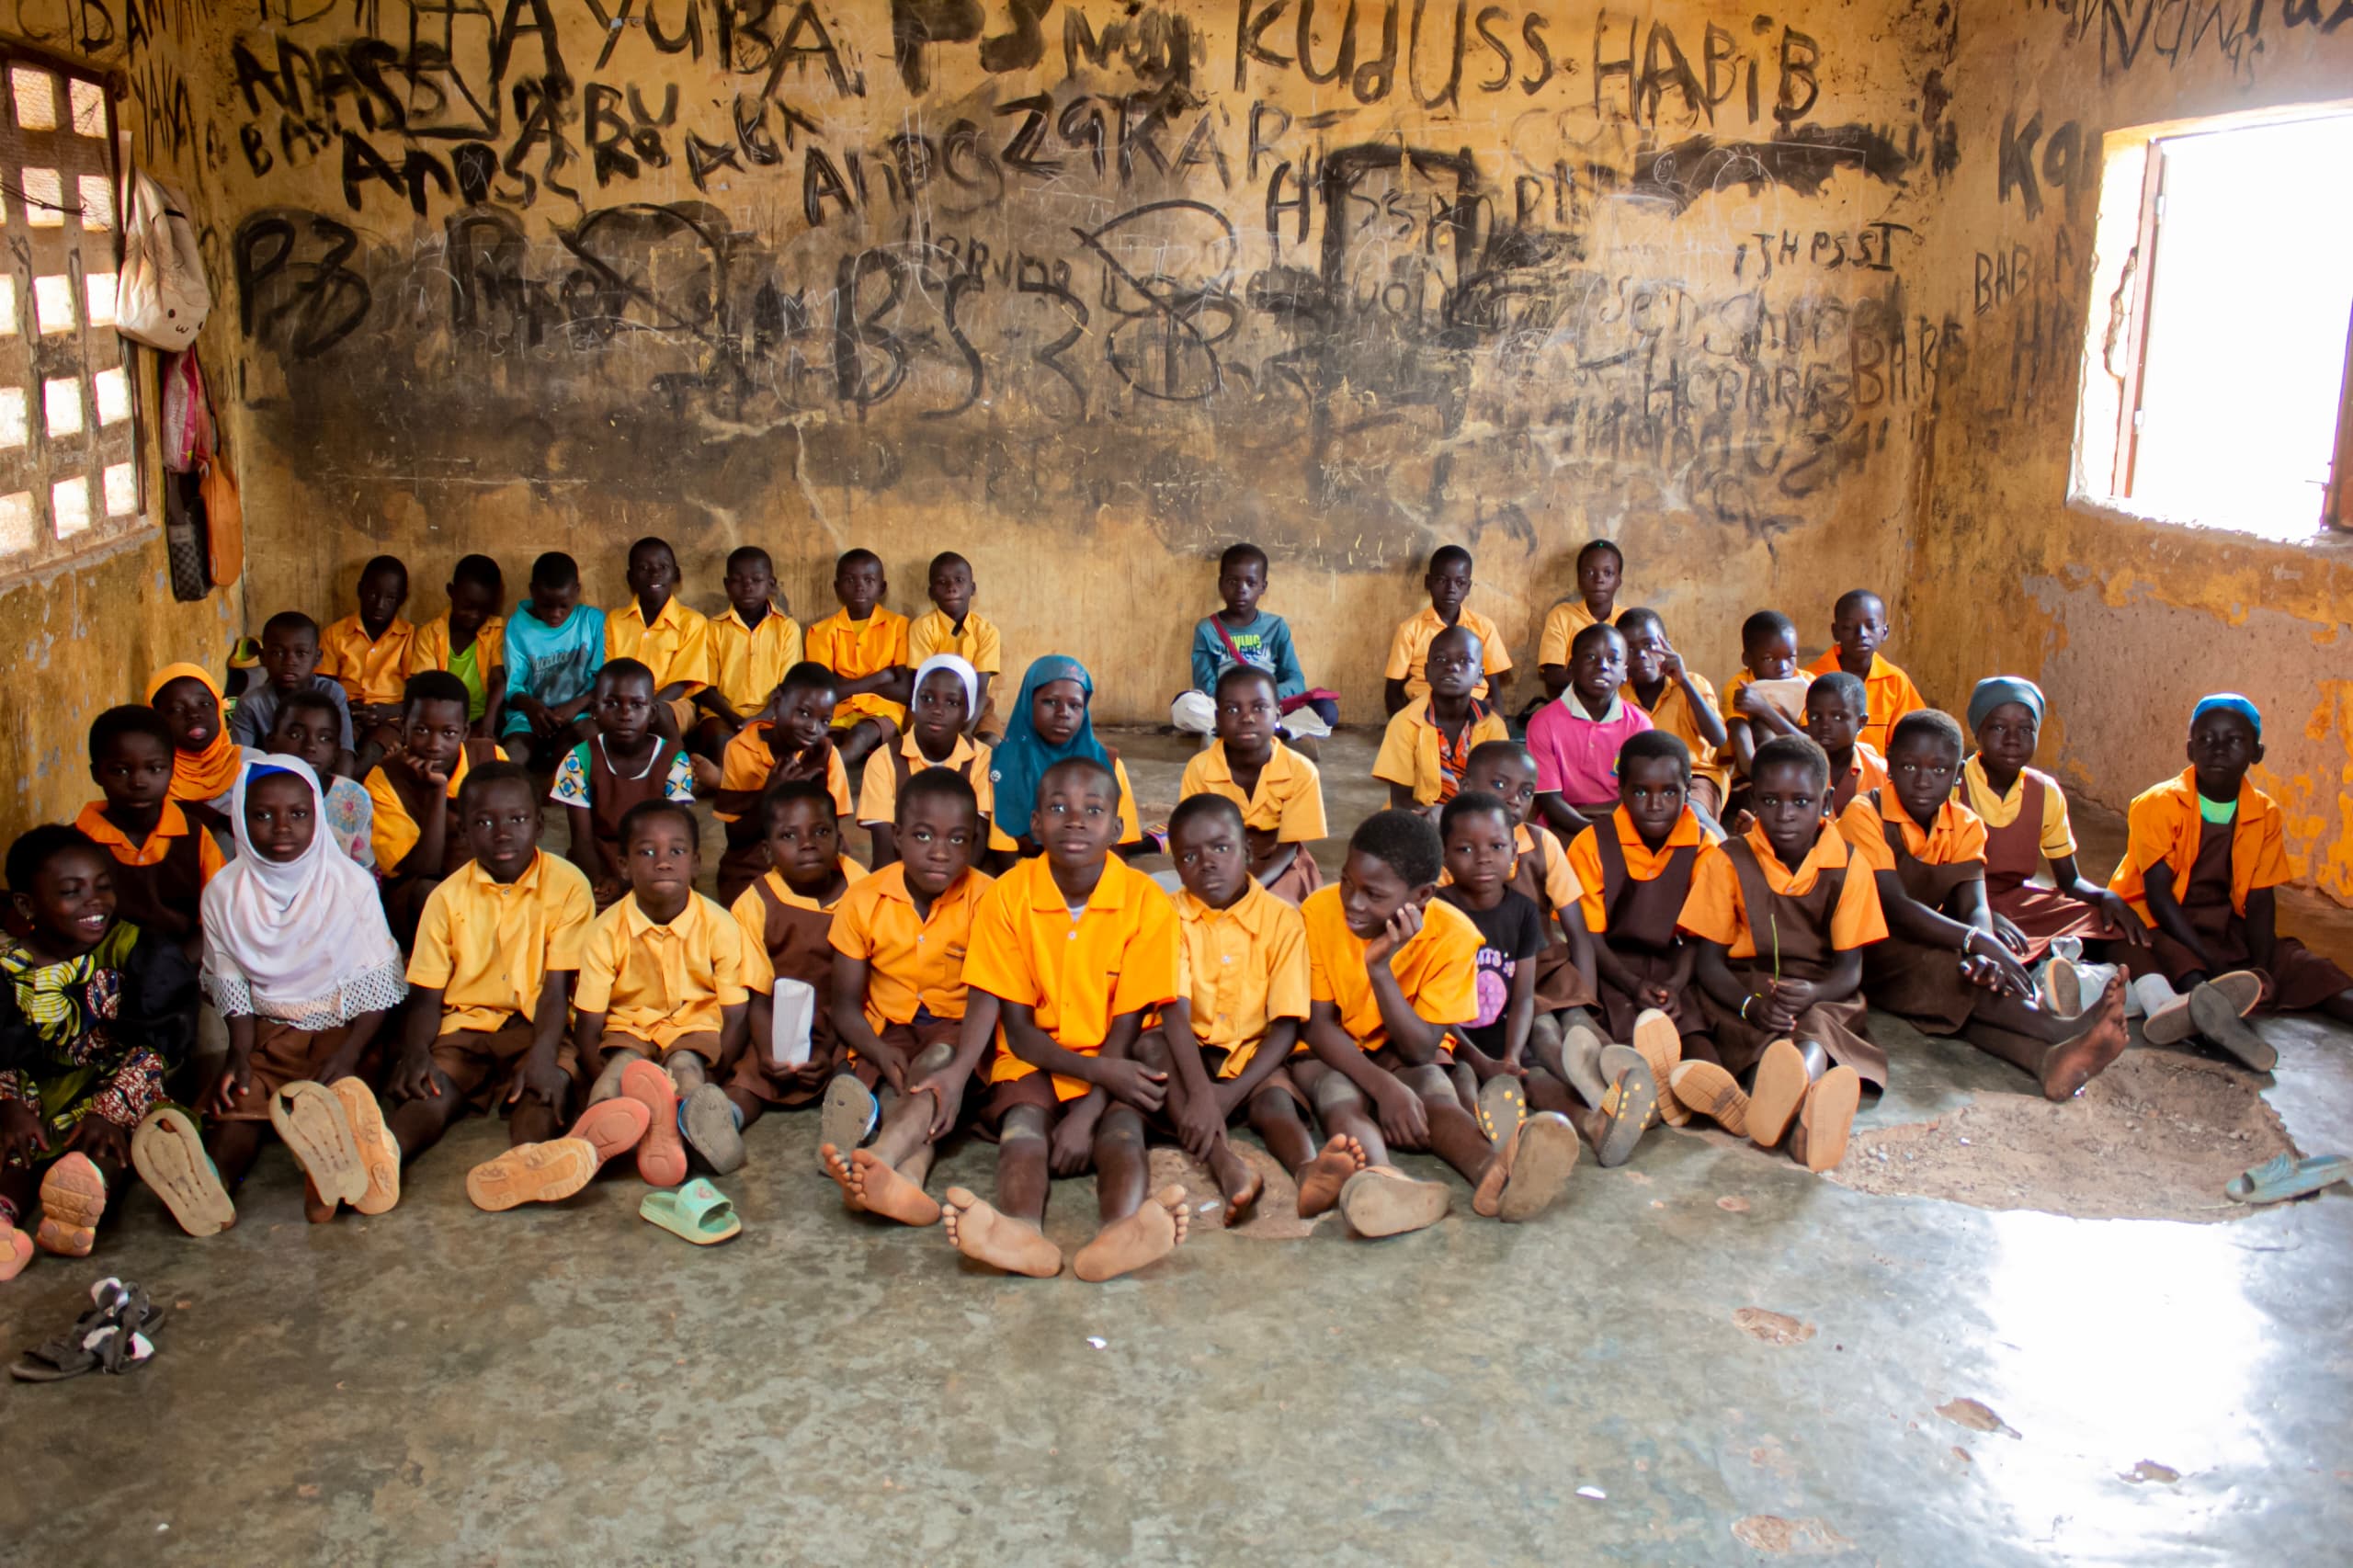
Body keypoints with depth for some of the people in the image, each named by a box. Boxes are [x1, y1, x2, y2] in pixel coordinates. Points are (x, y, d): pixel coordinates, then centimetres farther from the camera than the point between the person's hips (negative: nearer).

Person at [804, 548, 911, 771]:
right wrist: (878, 678, -6)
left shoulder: (898, 625, 3)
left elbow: (905, 691, -4)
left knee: (861, 734, -37)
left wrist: (847, 685, -6)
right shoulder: (822, 631, 6)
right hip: (836, 713, 3)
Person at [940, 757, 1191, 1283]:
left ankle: (1120, 1232, -62)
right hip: (1034, 1062, 1)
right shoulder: (1006, 898, -7)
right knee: (1024, 1119, -31)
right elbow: (1018, 1030, -6)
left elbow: (1125, 1028, -7)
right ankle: (1022, 1232, -60)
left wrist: (1085, 1115, -23)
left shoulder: (1146, 903, -9)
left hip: (1114, 1066, 0)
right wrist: (1100, 1070, -22)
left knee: (1121, 1123, -32)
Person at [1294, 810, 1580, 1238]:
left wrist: (1380, 967, -34)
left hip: (1403, 1056, 1)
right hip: (1331, 1055, -1)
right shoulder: (1318, 913, -18)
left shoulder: (1452, 934, -19)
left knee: (1434, 1091, -32)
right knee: (1341, 1097, -34)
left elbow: (1420, 1050, -21)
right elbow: (1318, 1025, -16)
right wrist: (1383, 1085, -34)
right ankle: (1379, 1177, -69)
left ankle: (1491, 1171, -65)